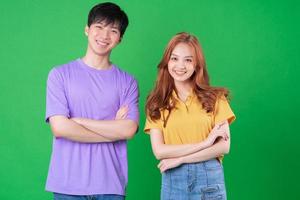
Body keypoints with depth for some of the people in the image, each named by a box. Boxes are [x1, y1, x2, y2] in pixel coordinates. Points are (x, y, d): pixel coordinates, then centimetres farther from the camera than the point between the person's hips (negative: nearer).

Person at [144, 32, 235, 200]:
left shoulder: (214, 97, 1)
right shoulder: (156, 103, 3)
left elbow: (224, 146, -5)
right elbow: (159, 151, -6)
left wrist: (179, 159, -10)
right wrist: (204, 143, -12)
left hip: (209, 178, 0)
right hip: (173, 180, 1)